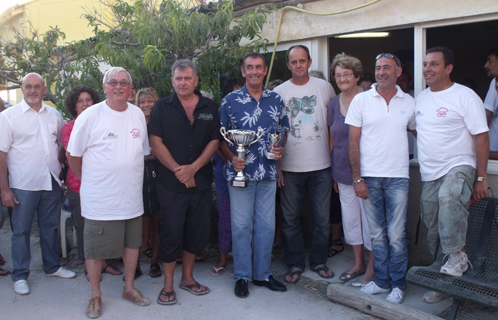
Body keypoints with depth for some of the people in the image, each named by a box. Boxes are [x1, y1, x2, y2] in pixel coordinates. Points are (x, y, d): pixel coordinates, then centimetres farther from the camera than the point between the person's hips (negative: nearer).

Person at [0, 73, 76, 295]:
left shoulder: (55, 115, 6)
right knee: (21, 230, 5)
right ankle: (20, 276, 19)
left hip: (51, 182, 4)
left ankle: (52, 267, 31)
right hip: (23, 185, -3)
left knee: (50, 227, 15)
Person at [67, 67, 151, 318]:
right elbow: (73, 154, -3)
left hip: (132, 195, 5)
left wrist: (130, 175, 12)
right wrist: (88, 179, 5)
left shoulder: (138, 114, 4)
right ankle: (95, 295, 24)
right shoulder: (90, 116, -9)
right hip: (99, 199, -4)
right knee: (95, 247, 6)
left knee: (133, 242, 15)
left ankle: (129, 288, 33)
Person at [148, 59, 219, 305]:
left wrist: (193, 168, -12)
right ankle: (168, 285, 17)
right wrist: (178, 170, -13)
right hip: (170, 183, -3)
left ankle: (187, 277, 30)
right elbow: (156, 142, -6)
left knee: (197, 232, 11)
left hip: (201, 181, 3)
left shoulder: (210, 108, 7)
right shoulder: (162, 107, 1)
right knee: (171, 234, 2)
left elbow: (214, 142, 1)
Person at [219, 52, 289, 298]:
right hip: (241, 172, -3)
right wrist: (232, 157, -14)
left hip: (268, 172, 3)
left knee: (267, 225, 9)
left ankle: (263, 274, 25)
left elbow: (283, 131, 15)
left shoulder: (276, 100, 7)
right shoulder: (230, 101, -1)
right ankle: (242, 276, 19)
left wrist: (280, 149, -5)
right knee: (241, 226, 5)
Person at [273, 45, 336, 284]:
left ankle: (319, 261, 25)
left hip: (321, 165, 1)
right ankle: (295, 264, 22)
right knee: (291, 219, 7)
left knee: (322, 218, 8)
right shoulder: (279, 92, 2)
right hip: (290, 168, 0)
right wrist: (275, 166, -3)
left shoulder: (324, 87, 4)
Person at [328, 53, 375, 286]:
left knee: (369, 217, 2)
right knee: (349, 216, 14)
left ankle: (372, 268, 17)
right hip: (343, 171, 6)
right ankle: (358, 262, 30)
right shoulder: (334, 103, 8)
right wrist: (333, 172, 13)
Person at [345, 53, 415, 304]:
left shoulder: (409, 102, 6)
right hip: (369, 177, 0)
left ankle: (398, 284, 17)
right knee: (377, 234, 9)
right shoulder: (361, 100, 1)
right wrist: (357, 178, -6)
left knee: (396, 235, 1)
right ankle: (382, 281, 24)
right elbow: (353, 142, -1)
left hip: (397, 177, 0)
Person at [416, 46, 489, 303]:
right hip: (428, 175, 6)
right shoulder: (420, 98, 11)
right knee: (433, 232, 10)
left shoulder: (465, 96, -7)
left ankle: (458, 256, -20)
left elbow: (482, 137, -9)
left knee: (448, 198, -38)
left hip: (459, 167, -6)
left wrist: (481, 178, -12)